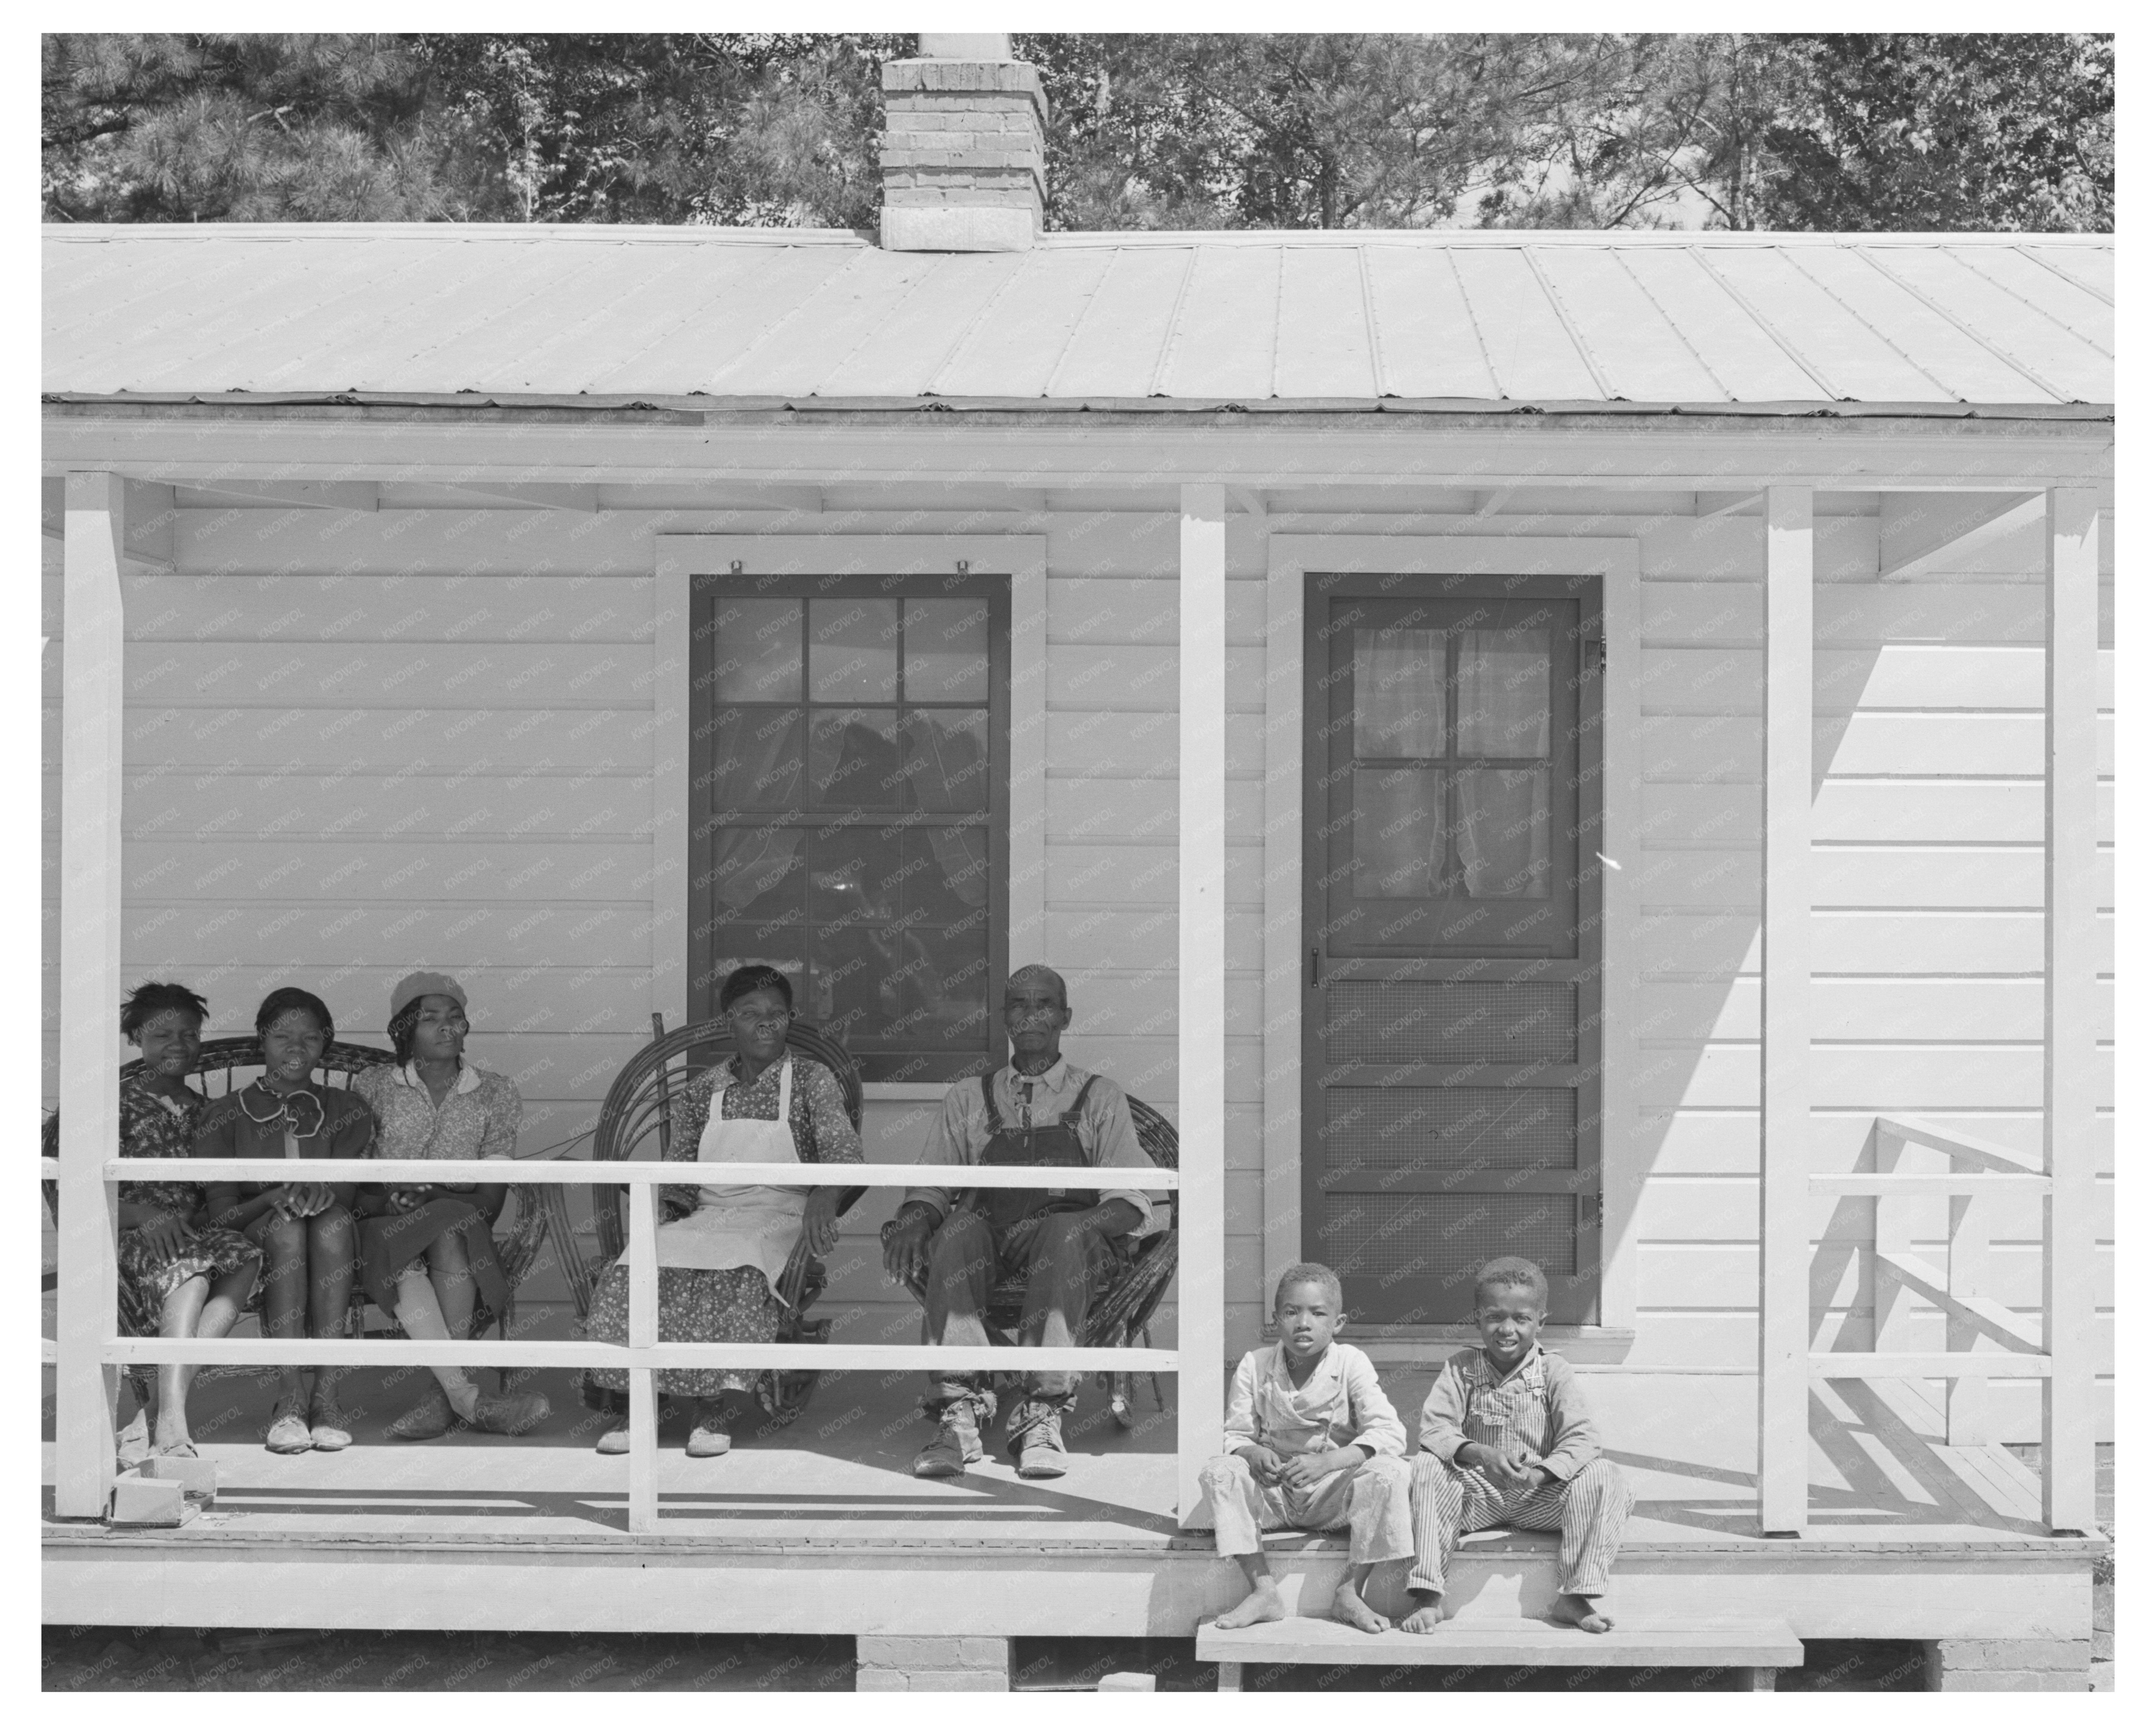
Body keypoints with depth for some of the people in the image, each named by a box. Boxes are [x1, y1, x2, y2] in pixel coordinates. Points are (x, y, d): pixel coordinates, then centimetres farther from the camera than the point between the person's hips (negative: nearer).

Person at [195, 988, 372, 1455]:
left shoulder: (345, 1111, 15)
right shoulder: (227, 1116, 10)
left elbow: (347, 1189, -1)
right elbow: (220, 1214, -1)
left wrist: (323, 1191, -27)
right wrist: (276, 1197, -21)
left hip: (332, 1258, 1)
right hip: (251, 1247, -1)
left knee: (334, 1218, -34)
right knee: (287, 1225, -35)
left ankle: (326, 1392, -42)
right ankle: (291, 1395, -46)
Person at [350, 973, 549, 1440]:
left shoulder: (494, 1094, 12)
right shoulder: (374, 1087, 11)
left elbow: (492, 1198, 4)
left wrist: (436, 1196, -14)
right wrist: (389, 1197, -17)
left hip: (460, 1222, 1)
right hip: (384, 1225, 0)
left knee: (449, 1237, -36)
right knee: (405, 1266, -36)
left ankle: (442, 1397, -36)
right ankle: (466, 1397, -45)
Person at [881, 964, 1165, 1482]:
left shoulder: (1099, 1098, 21)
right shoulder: (968, 1098, 26)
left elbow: (1132, 1196, 9)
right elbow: (930, 1184, 18)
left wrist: (1087, 1222, -15)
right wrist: (913, 1220, -8)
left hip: (1071, 1232, -1)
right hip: (987, 1233, 1)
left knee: (1066, 1236, -38)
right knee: (958, 1231, -35)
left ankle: (1043, 1414, -42)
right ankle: (959, 1411, -43)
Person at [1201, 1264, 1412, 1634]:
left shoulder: (1351, 1363, -9)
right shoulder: (1255, 1366, -3)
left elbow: (1390, 1434, -18)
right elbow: (1235, 1434, -1)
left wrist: (1326, 1461, -32)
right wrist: (1253, 1454, -27)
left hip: (1333, 1494, -2)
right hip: (1273, 1490, 2)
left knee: (1388, 1473, -30)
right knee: (1218, 1473, -25)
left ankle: (1350, 1593, -16)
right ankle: (1264, 1592, -20)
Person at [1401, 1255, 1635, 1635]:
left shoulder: (1555, 1373, -1)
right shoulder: (1461, 1369, 2)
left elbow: (1580, 1440, -12)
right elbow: (1435, 1430, -11)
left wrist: (1541, 1473, -32)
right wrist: (1480, 1455, -31)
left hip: (1540, 1497, 0)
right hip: (1477, 1494, 0)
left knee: (1605, 1477, -24)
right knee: (1426, 1468, -27)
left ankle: (1578, 1596, -20)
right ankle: (1429, 1597, -28)